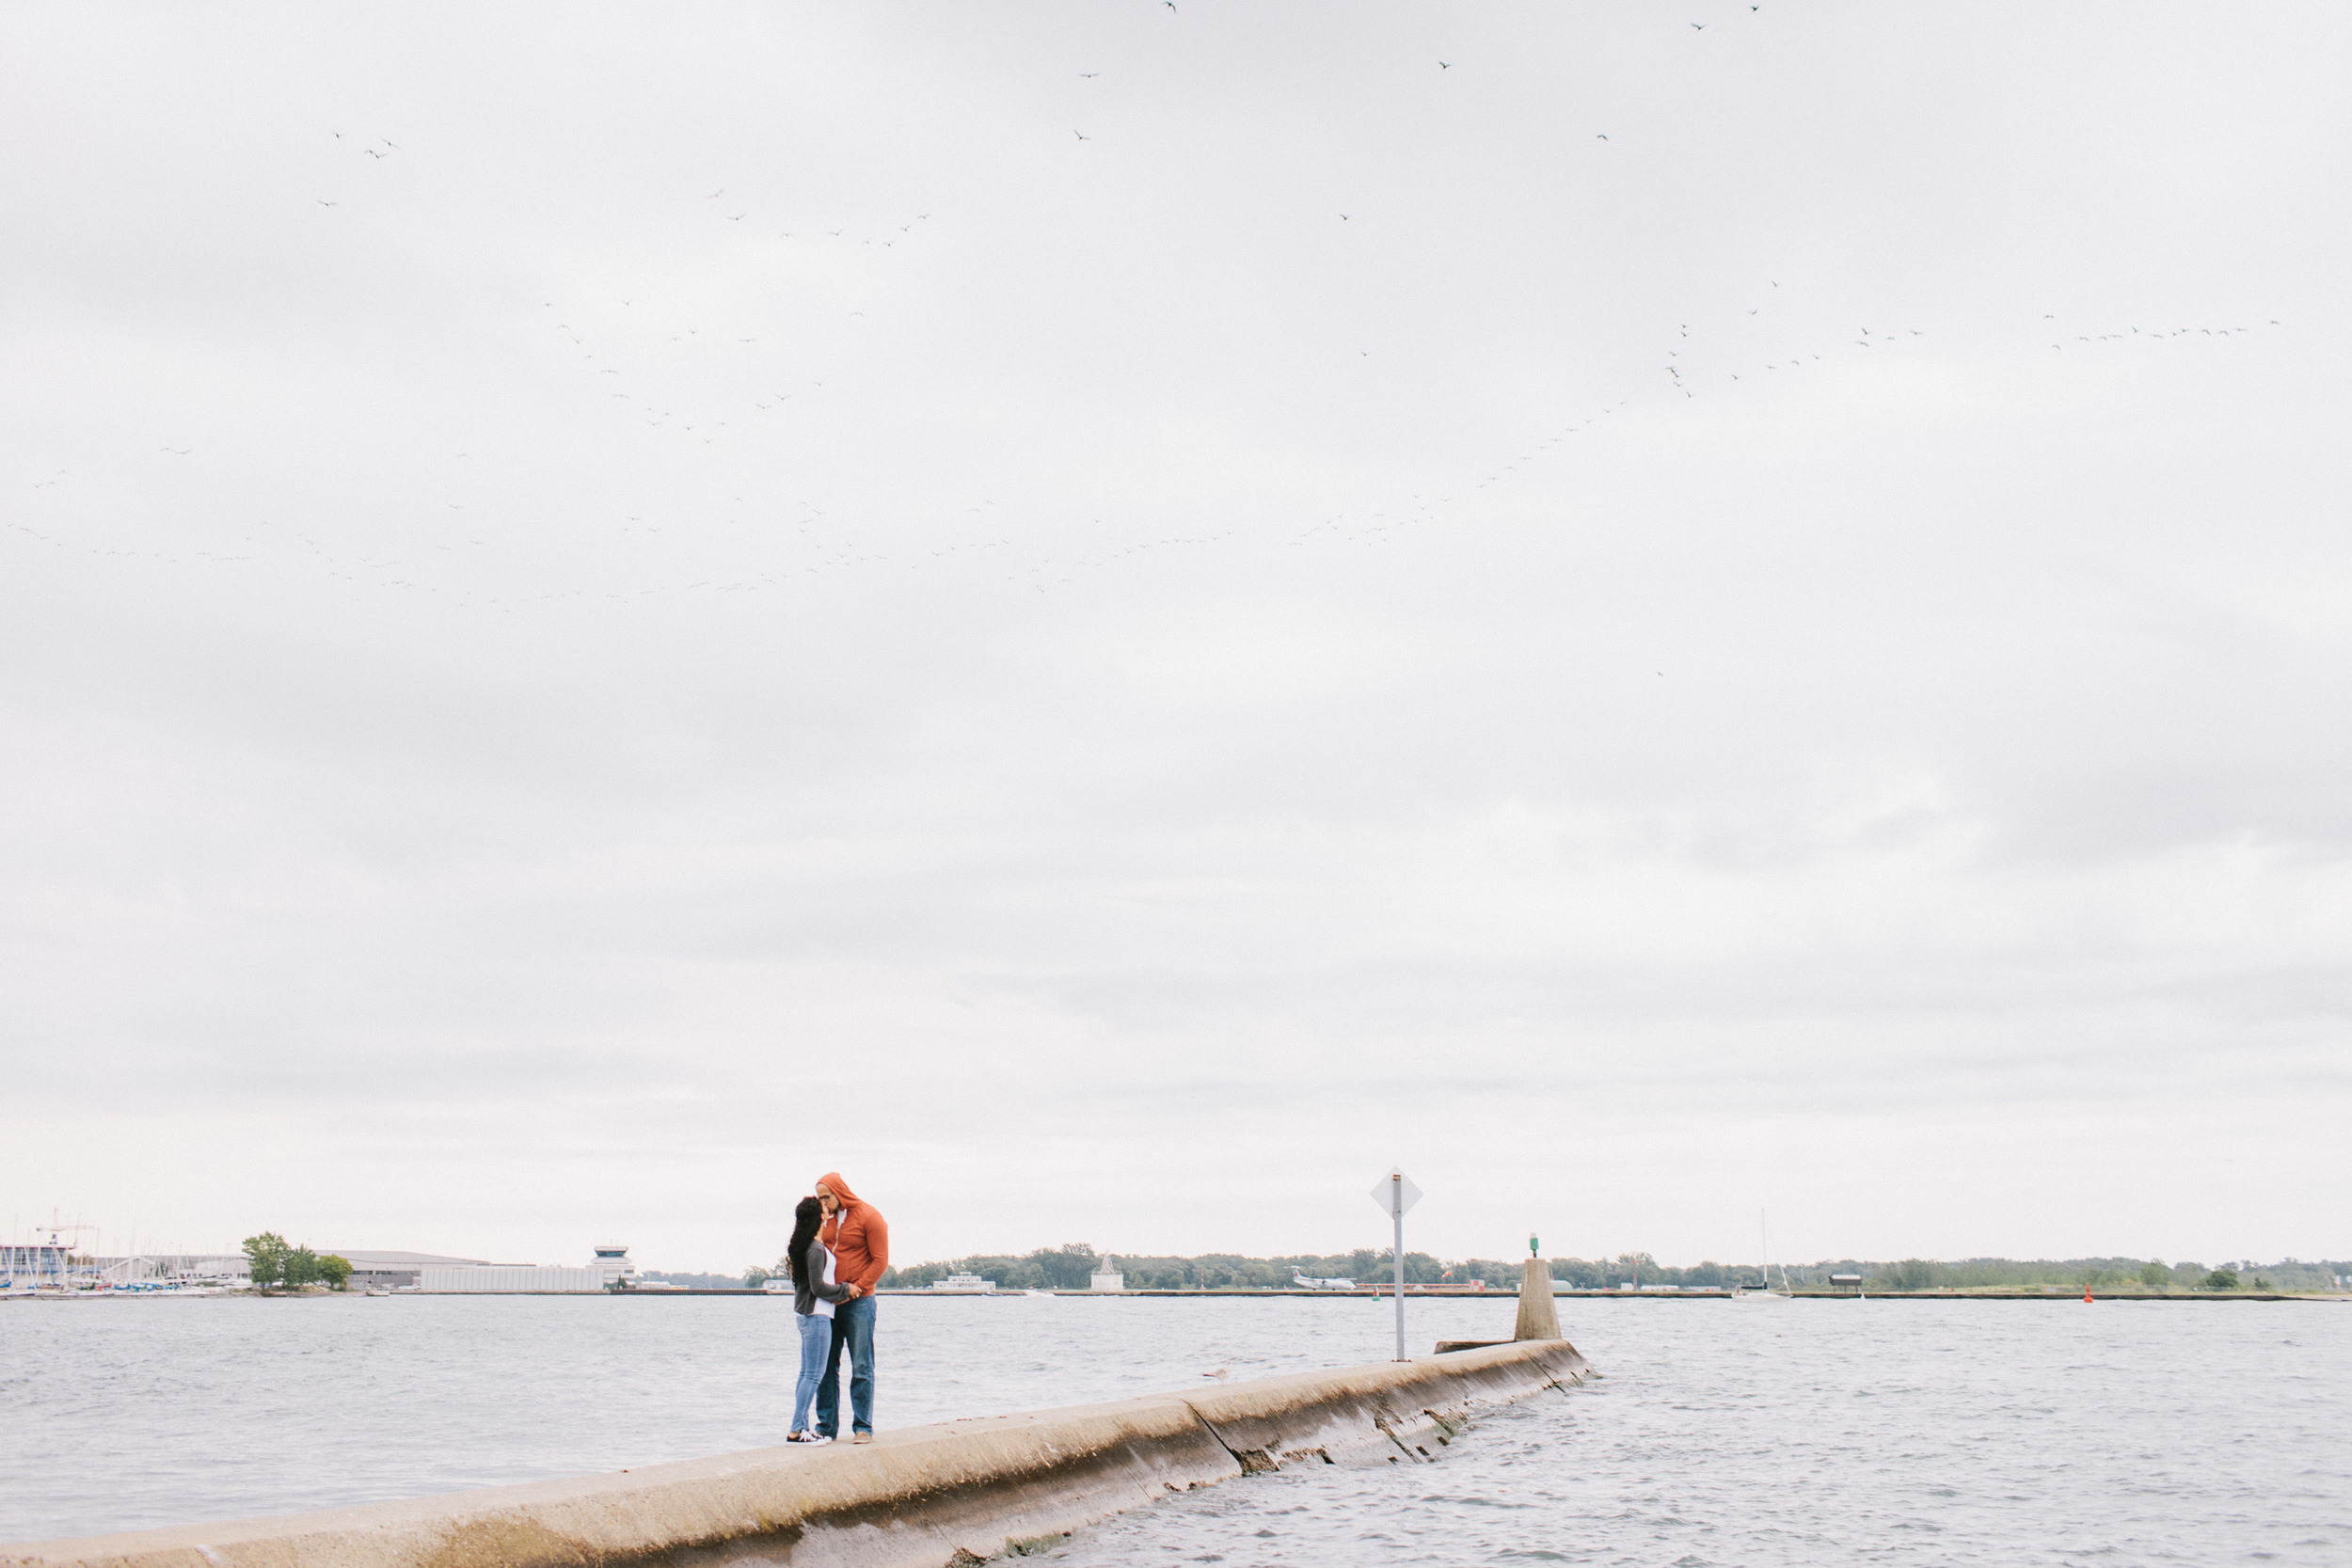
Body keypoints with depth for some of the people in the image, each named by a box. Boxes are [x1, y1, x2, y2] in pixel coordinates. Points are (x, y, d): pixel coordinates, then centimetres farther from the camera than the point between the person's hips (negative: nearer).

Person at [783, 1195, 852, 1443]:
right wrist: (846, 1290, -8)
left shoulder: (802, 1246, 12)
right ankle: (796, 1430, -8)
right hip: (817, 1316, -10)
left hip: (805, 1315, 10)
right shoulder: (816, 1249, -17)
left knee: (807, 1373, 12)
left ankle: (802, 1426, 15)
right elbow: (818, 1287, -18)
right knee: (814, 1374, -7)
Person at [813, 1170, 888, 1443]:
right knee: (826, 1366, 6)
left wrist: (857, 1287, -15)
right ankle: (827, 1425, 12)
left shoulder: (869, 1217, -6)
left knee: (861, 1367, -1)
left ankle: (863, 1428, 2)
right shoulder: (824, 1217, 10)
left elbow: (880, 1260, -8)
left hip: (858, 1301, -5)